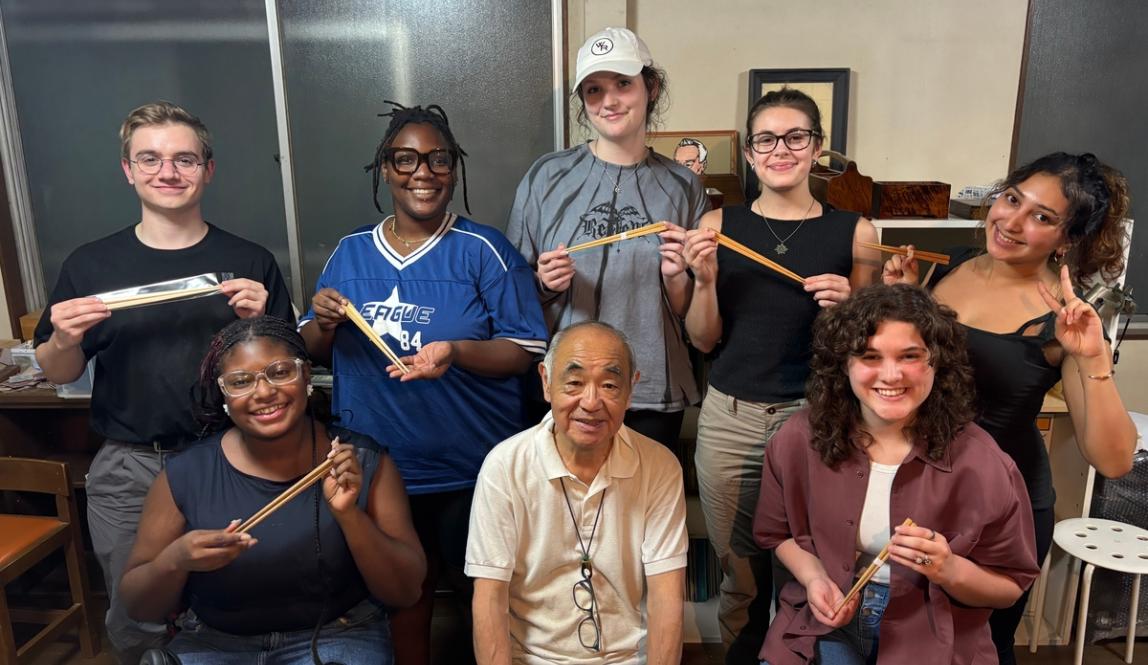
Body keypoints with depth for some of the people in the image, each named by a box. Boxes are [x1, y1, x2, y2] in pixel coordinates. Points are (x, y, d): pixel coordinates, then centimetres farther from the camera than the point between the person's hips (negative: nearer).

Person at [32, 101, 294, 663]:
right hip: (127, 470, 1)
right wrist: (65, 340, -12)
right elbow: (57, 374, 10)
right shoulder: (91, 265, 2)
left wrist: (258, 320, -17)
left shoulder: (249, 262, -1)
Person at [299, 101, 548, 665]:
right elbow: (313, 353, 10)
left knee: (481, 596, 15)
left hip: (471, 471, -3)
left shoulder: (484, 250, -8)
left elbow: (527, 350, -10)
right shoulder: (350, 253, 4)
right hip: (376, 469, 3)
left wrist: (456, 351, -27)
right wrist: (323, 325, -12)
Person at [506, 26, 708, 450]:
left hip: (655, 393, 1)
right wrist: (543, 283, -14)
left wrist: (676, 277, -13)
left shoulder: (682, 185, -1)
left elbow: (689, 313, 6)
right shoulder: (548, 176, -4)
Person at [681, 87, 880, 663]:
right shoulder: (719, 225, 2)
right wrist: (704, 279, -13)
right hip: (730, 418, 1)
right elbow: (704, 340, 3)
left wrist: (847, 306, -13)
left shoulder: (853, 231, 0)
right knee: (739, 574, 14)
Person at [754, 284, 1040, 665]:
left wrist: (950, 571, -23)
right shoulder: (800, 439, -10)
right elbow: (780, 533, 7)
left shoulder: (979, 463, -16)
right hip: (830, 622, 1)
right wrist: (814, 578, -11)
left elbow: (1010, 586, -3)